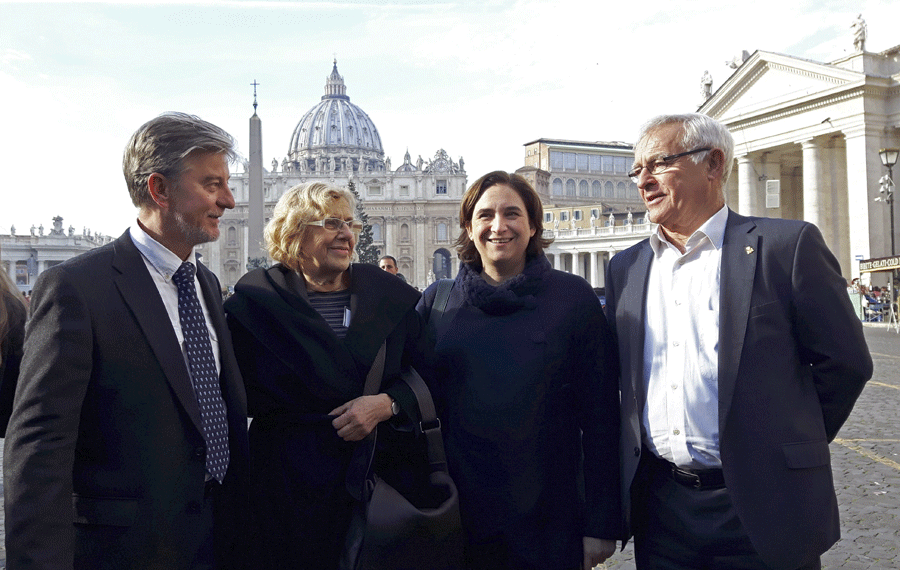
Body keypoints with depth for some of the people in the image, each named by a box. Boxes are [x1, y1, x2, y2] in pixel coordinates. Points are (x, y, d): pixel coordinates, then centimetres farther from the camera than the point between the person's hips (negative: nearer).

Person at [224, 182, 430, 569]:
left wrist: (386, 404, -15)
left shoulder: (387, 294, 5)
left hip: (385, 470, 3)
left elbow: (427, 374, 3)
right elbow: (244, 395, -5)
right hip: (292, 482, -2)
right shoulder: (256, 300, -2)